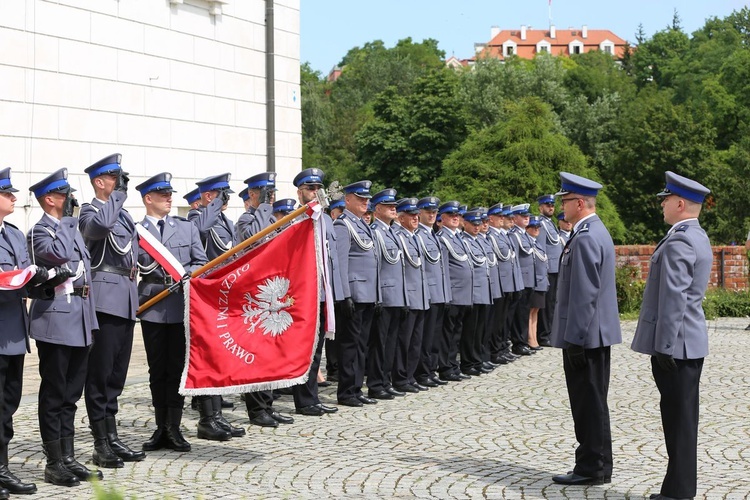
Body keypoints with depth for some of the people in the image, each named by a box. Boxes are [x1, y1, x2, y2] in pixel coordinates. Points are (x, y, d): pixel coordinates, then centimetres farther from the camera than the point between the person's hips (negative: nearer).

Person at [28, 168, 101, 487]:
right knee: (54, 394, -1)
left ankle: (69, 459, 18)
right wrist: (67, 221, -13)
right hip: (56, 321, -8)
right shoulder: (40, 231, -7)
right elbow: (61, 254, -28)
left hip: (79, 322, 8)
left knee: (71, 394, 11)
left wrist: (90, 318, 21)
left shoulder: (71, 228, 18)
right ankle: (54, 464, 5)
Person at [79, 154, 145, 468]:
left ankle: (112, 439, 18)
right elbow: (101, 224, -30)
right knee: (100, 373, -4)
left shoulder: (123, 213, 19)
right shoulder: (89, 211, -6)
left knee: (117, 372, 11)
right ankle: (102, 446, 0)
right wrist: (117, 195, -17)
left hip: (127, 298, 9)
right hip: (105, 297, -8)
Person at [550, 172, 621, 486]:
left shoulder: (586, 238, -19)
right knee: (591, 402, 15)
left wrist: (574, 337, -20)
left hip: (585, 335, -10)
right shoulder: (595, 231, 14)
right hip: (595, 333, 10)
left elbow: (584, 294, -23)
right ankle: (595, 465, 23)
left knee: (589, 403, -3)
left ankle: (593, 468, 4)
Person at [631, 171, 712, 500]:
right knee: (681, 418, 14)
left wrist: (664, 346, -20)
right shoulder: (697, 237, 15)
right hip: (690, 343, 10)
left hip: (676, 345, -10)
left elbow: (674, 298, -22)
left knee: (679, 420, -5)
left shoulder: (679, 242, -18)